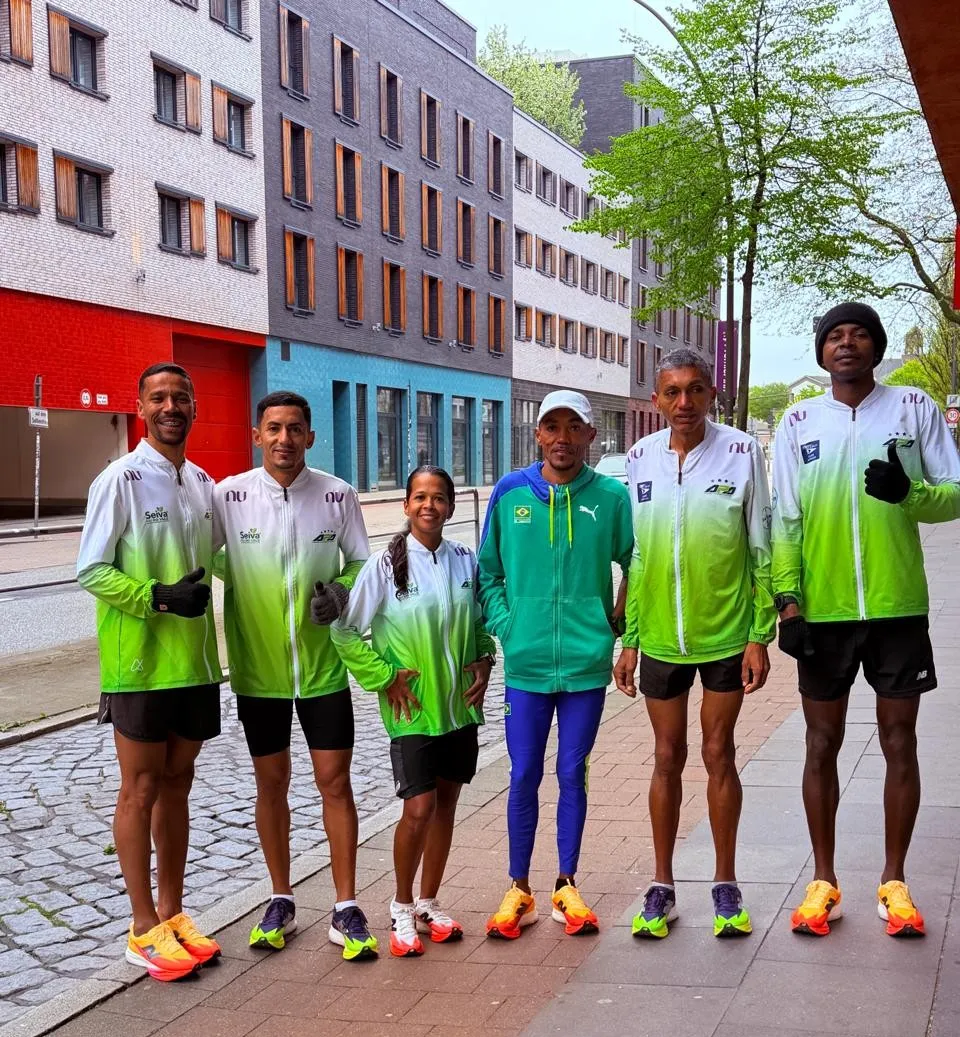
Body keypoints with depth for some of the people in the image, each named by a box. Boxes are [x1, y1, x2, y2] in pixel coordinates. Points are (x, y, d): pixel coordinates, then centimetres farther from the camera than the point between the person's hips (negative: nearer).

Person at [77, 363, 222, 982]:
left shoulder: (205, 485, 9)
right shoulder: (121, 480, -10)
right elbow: (90, 571, -12)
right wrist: (158, 596, -21)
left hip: (195, 662, 6)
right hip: (140, 664, -6)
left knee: (177, 787, 14)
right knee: (141, 791, 3)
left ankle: (172, 913, 25)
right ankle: (145, 930, 13)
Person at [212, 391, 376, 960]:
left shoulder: (338, 495, -5)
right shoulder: (229, 495, -6)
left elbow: (361, 564, 3)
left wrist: (342, 590, -14)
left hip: (323, 663, 0)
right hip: (258, 666, 0)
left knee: (335, 780, 3)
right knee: (271, 782, 11)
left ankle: (346, 908, 16)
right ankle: (282, 901, 28)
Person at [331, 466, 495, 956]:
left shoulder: (466, 560, 2)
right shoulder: (386, 564, -9)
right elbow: (344, 631, -7)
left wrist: (484, 661, 1)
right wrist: (383, 677, -10)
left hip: (460, 706, 4)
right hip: (412, 709, -4)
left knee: (445, 803, 11)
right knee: (419, 807, -8)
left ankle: (429, 903, 27)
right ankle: (402, 907, 14)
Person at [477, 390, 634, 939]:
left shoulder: (611, 497, -2)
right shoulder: (510, 493, 0)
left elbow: (635, 566, 6)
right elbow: (489, 573, 7)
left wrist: (620, 629, -1)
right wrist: (505, 625, -4)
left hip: (587, 661, 0)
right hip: (526, 661, 0)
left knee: (573, 774, 10)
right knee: (524, 777, 7)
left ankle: (567, 885, 24)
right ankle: (520, 889, 21)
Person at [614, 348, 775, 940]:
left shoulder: (741, 453, -7)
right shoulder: (641, 459, 1)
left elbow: (761, 551, -3)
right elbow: (633, 557, 7)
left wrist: (760, 635, -6)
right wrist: (629, 640, 6)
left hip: (726, 632, -2)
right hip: (660, 638, 2)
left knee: (719, 755, 7)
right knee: (668, 758, 10)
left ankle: (726, 885, 22)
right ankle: (663, 887, 22)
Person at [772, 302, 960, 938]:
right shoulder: (799, 421, 5)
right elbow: (785, 520, 4)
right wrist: (787, 601, -4)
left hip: (898, 606, -1)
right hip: (823, 611, 1)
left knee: (900, 744, 6)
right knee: (822, 745, 8)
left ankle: (894, 880, 21)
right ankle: (824, 880, 21)